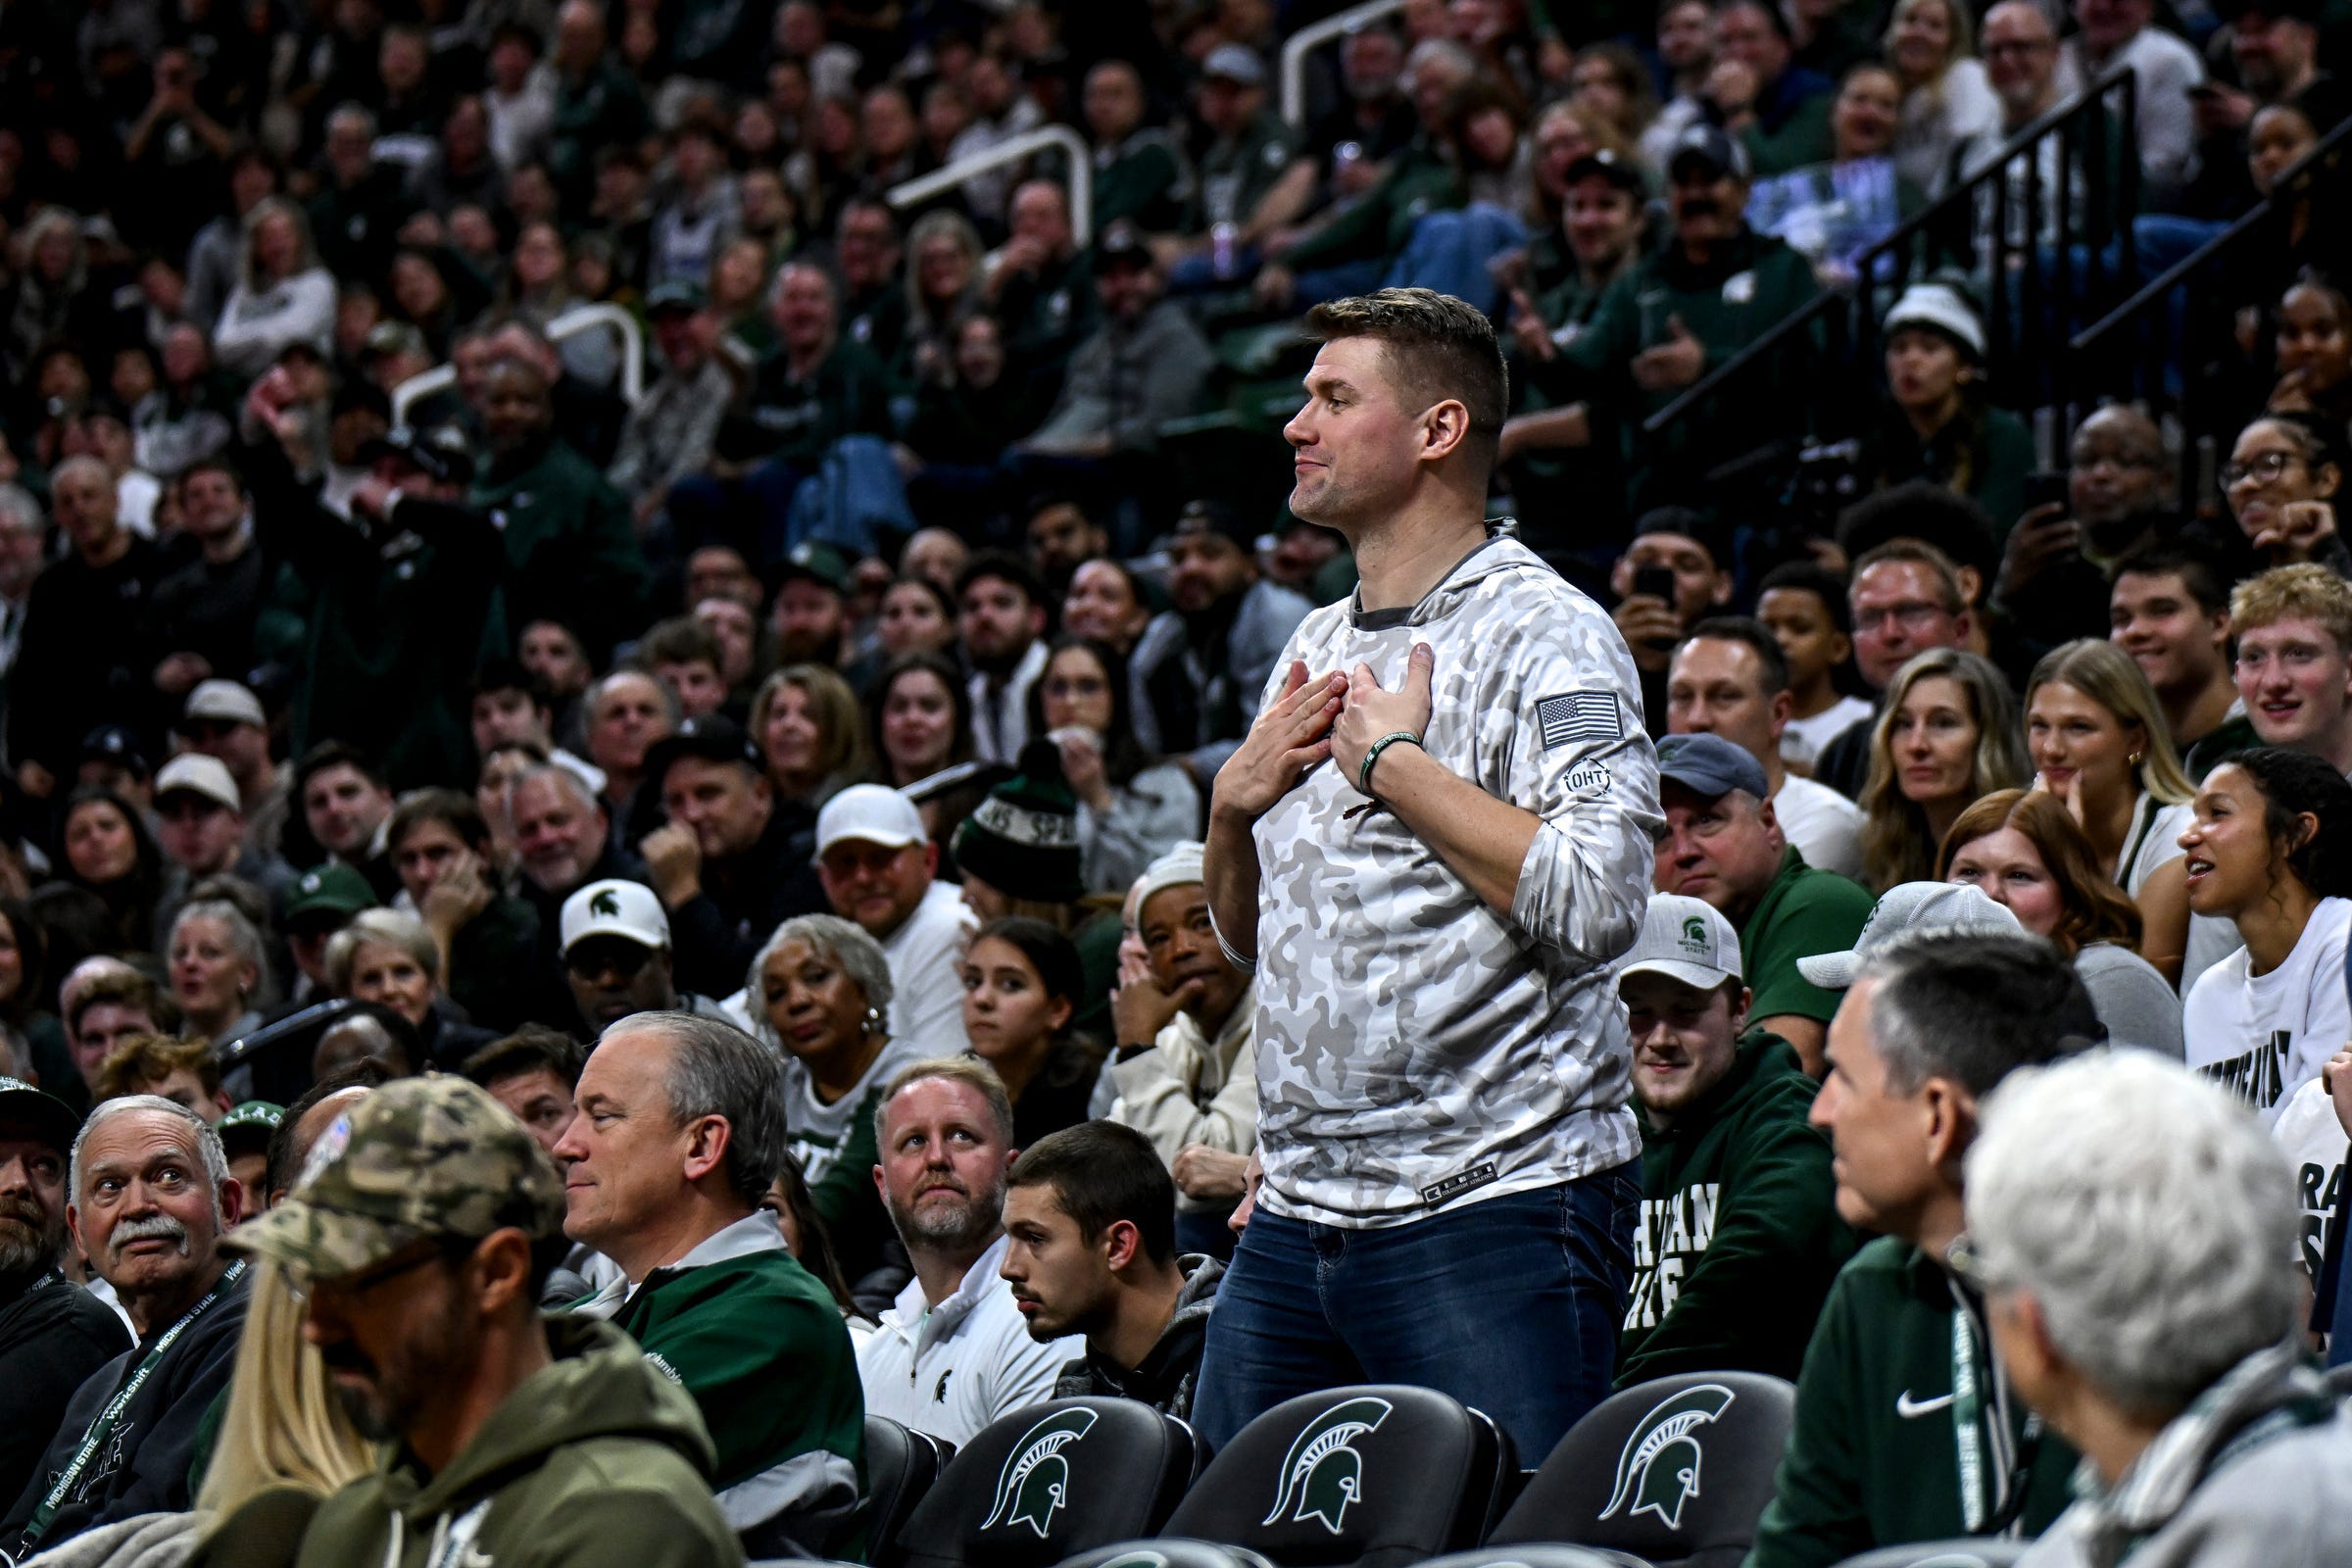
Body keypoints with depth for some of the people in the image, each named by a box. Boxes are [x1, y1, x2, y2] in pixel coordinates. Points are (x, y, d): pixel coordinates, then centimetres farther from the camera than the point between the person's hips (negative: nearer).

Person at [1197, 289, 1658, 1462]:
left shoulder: (1547, 635, -7)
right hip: (1297, 1209, 8)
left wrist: (1396, 762, -13)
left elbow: (1593, 901, -22)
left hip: (1496, 1202, -8)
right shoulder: (1315, 648, 18)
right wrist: (1235, 803, 4)